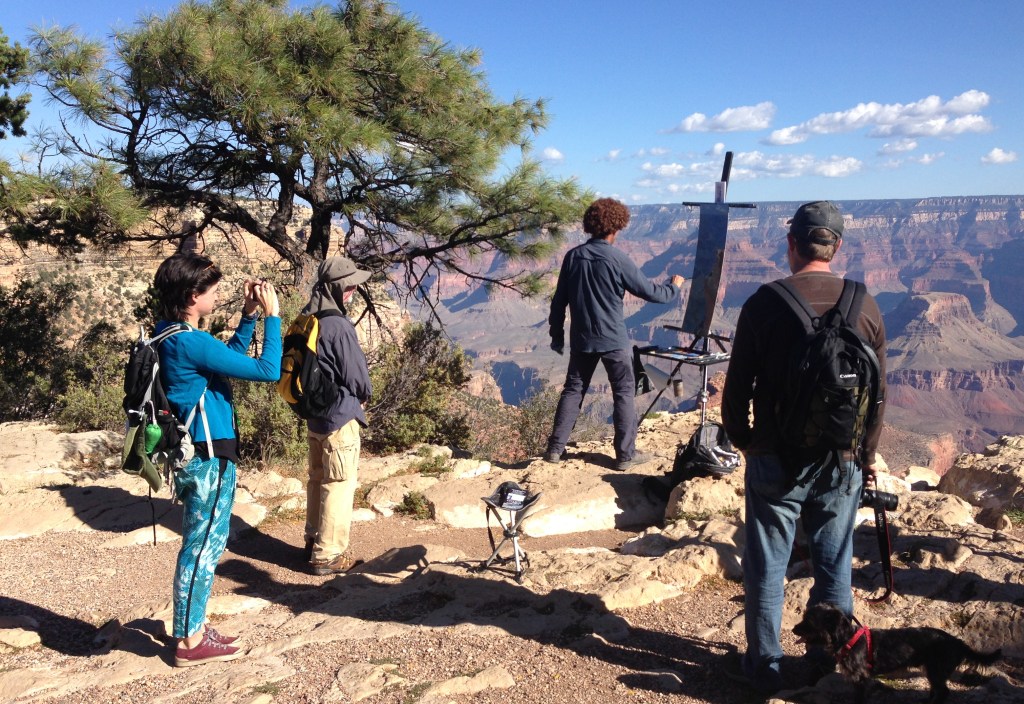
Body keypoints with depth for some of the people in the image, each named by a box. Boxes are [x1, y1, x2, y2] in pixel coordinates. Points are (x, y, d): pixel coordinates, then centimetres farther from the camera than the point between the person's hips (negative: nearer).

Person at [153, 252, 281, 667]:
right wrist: (272, 315, -13)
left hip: (197, 454, 10)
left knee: (201, 545, 19)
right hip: (209, 458, -10)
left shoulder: (173, 335, 7)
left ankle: (190, 628, 31)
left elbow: (230, 358, 21)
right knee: (203, 547, 2)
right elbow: (268, 370, -22)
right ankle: (191, 642, 14)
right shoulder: (191, 342, -23)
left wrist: (249, 316, 12)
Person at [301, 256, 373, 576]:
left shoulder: (307, 321, 3)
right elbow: (357, 377, -17)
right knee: (339, 486, 2)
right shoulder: (339, 327, -23)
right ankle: (327, 555, 10)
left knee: (317, 479, 20)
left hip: (314, 414, 9)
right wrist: (363, 395, 3)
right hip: (340, 417, -8)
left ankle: (314, 540, 34)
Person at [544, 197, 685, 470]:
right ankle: (626, 454, 11)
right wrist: (674, 286, 13)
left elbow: (559, 300, 4)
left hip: (581, 339, 5)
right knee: (624, 392, 7)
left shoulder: (573, 256, -1)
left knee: (573, 390, 14)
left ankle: (555, 448, 16)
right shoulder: (617, 259, -14)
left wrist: (557, 334, 15)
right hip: (613, 340, -4)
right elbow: (650, 291, -7)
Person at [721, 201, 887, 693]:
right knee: (834, 569, 16)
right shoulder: (865, 306, -3)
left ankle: (764, 668, 23)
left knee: (766, 568, 10)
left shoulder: (765, 302, -11)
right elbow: (878, 394, 5)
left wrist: (742, 440, 11)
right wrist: (867, 454, 18)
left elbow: (737, 387, -6)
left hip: (775, 461, -2)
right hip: (842, 464, 3)